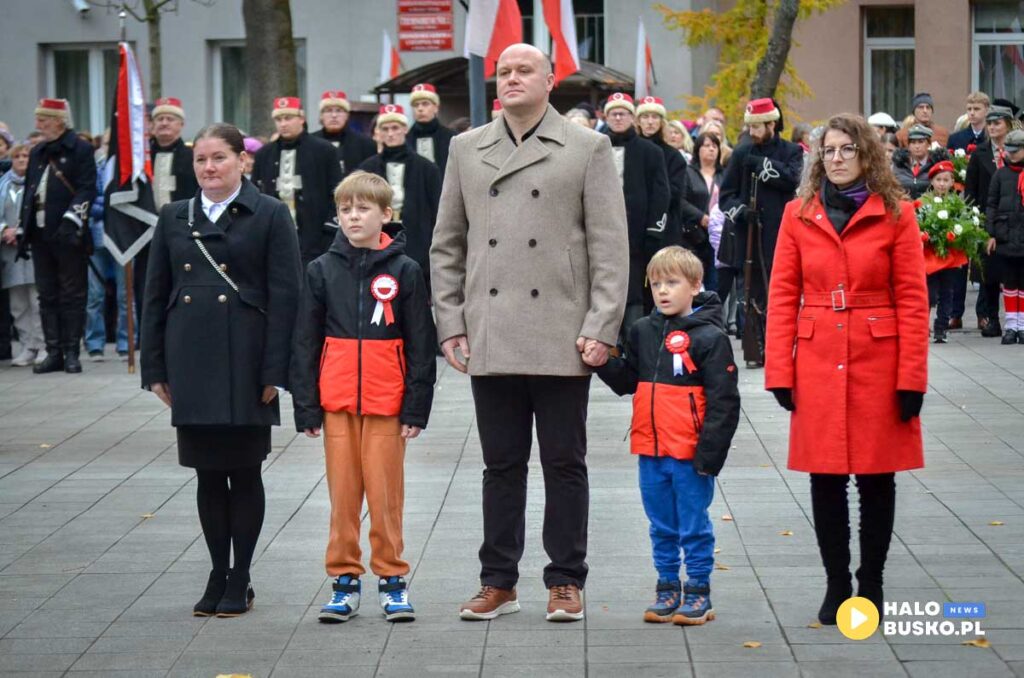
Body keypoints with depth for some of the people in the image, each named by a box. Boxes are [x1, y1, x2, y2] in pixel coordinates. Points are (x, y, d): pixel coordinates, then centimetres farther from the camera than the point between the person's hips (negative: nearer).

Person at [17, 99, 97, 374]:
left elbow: (87, 189, -10)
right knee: (47, 296, 7)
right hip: (41, 235, 7)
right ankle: (54, 352, 10)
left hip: (69, 236, -7)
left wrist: (71, 220, -22)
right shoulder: (37, 153, 17)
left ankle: (71, 353, 3)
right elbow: (29, 191, 19)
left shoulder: (80, 150, -3)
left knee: (72, 296, -1)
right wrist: (24, 231, 14)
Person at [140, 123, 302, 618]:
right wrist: (155, 369, 7)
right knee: (208, 474, 8)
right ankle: (218, 575, 18)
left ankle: (240, 581, 12)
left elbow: (285, 296, -4)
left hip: (244, 362, -3)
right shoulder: (174, 219, 11)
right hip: (192, 363, 3)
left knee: (244, 473, 3)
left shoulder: (269, 215, -1)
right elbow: (155, 296, 13)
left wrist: (274, 371, -10)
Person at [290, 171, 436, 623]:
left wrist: (416, 408, -2)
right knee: (342, 494, 5)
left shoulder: (404, 272, 1)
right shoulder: (322, 271, 6)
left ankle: (392, 579, 11)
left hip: (387, 402, -2)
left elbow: (421, 346, 2)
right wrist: (306, 407, 3)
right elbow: (305, 343, 8)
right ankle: (344, 581, 12)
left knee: (386, 494, 1)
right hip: (336, 402, 2)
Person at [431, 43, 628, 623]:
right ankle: (499, 582, 16)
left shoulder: (588, 148, 3)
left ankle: (566, 583, 13)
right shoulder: (467, 150, 12)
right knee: (501, 465, 9)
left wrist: (601, 328, -8)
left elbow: (610, 245, -1)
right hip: (490, 340, 3)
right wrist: (451, 324, 6)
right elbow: (447, 245, 14)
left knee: (565, 465, 4)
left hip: (562, 339, -3)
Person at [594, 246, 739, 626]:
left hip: (690, 454, -6)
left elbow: (724, 402, -10)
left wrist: (710, 452, -14)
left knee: (694, 527, 4)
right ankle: (667, 589, 24)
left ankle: (698, 593, 14)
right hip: (651, 451, 6)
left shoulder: (710, 337, -9)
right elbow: (626, 382, 14)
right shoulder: (643, 332, 8)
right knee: (661, 527, 14)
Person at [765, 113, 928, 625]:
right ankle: (836, 585, 17)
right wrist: (780, 371, -3)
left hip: (879, 363, -1)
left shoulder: (895, 215, -1)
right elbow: (782, 297, 4)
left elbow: (912, 300, -3)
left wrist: (911, 377, -8)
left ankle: (870, 584, 19)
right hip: (818, 364, 1)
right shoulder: (799, 215, 5)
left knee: (876, 477, 5)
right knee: (825, 478, 5)